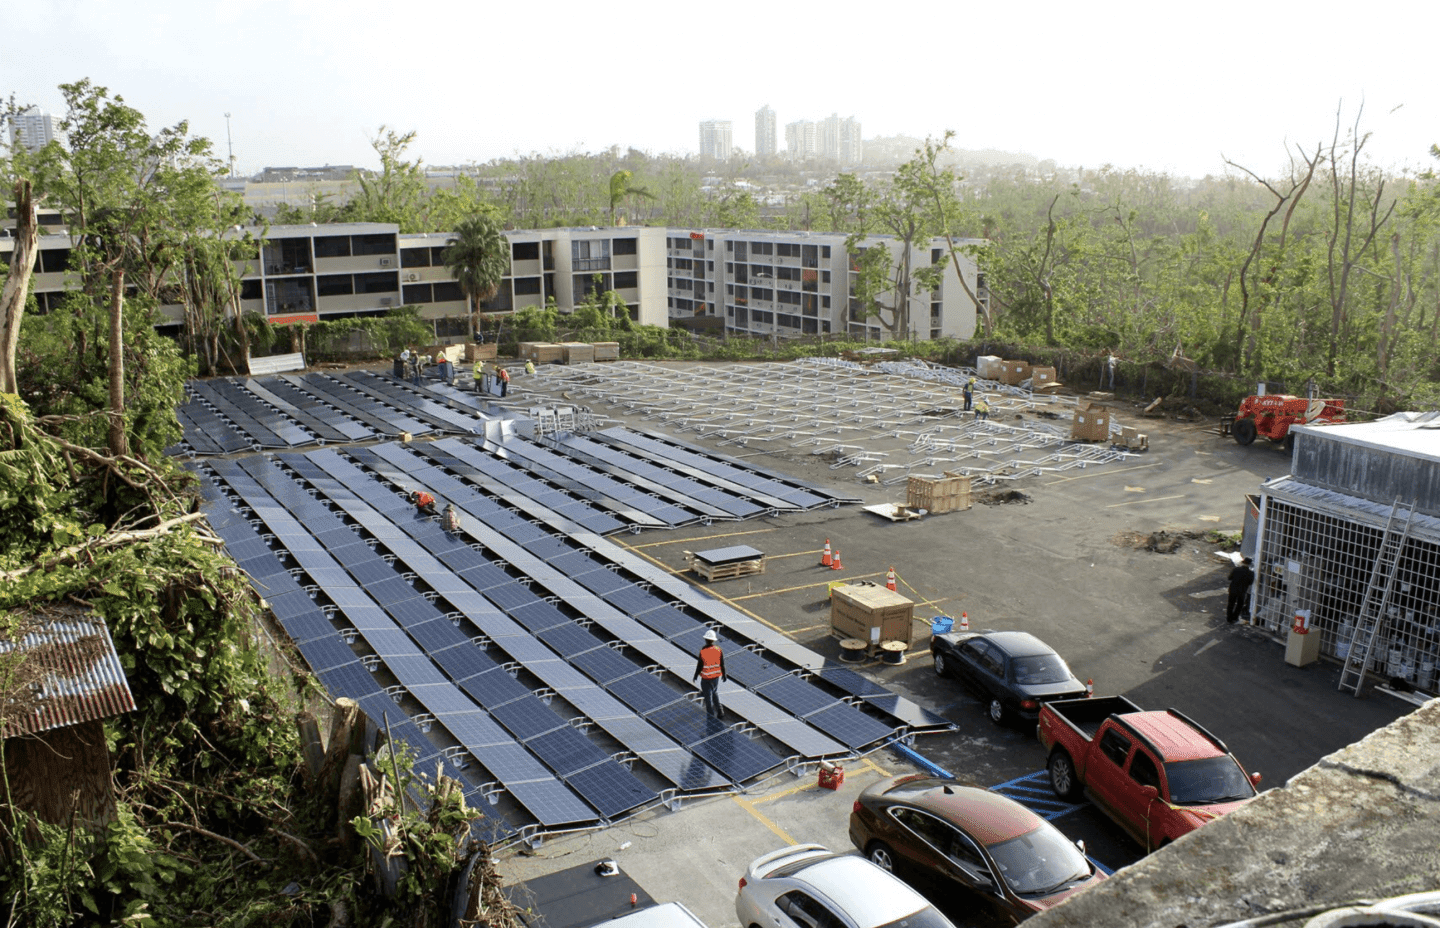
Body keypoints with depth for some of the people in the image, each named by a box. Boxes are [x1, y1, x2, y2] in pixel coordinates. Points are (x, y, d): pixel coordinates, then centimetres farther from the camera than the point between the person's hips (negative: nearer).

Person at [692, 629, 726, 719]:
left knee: (708, 697, 9)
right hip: (716, 677, 4)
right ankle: (720, 712, 24)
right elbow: (722, 664, -2)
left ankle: (711, 717, 17)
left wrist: (695, 677, 2)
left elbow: (699, 666, -12)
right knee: (715, 693, 26)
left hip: (706, 678, -4)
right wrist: (724, 675, 13)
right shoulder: (719, 650, -9)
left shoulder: (703, 651, -19)